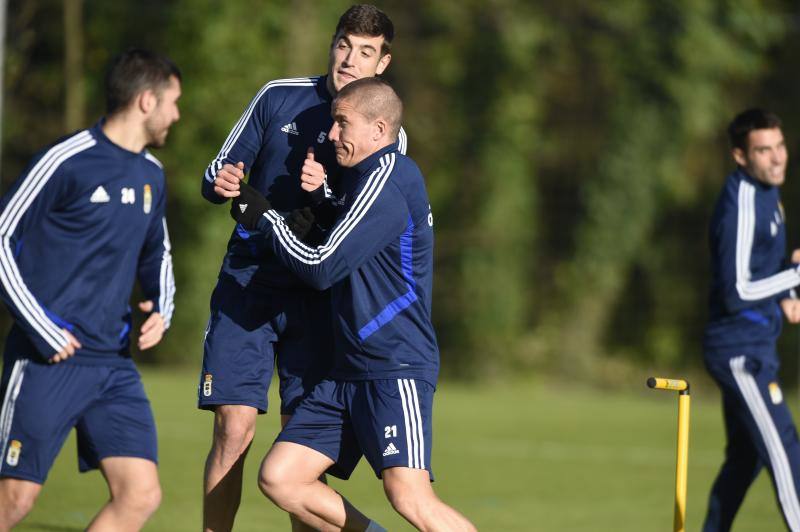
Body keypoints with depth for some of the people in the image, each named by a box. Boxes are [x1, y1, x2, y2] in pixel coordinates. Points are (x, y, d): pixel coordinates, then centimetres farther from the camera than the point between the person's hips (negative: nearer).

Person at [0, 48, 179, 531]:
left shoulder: (152, 174, 13)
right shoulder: (67, 161, -10)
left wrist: (162, 310, 8)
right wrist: (41, 328, -13)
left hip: (114, 364, 7)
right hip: (48, 361, -7)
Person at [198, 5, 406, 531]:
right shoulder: (279, 96, 5)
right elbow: (221, 170, 11)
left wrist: (325, 192, -22)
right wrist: (222, 183, -12)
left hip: (316, 296, 0)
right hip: (248, 281, 0)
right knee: (234, 428, -8)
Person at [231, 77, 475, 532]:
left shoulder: (385, 177, -13)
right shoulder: (368, 175, 18)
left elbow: (321, 268, -14)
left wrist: (264, 217, -1)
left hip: (397, 370, -10)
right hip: (350, 370, 10)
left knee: (409, 495, -22)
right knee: (279, 477, 0)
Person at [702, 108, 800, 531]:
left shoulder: (765, 192, 10)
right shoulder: (741, 208, -21)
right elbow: (736, 294, -23)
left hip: (752, 348, 10)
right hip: (740, 350, -10)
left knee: (746, 457, 17)